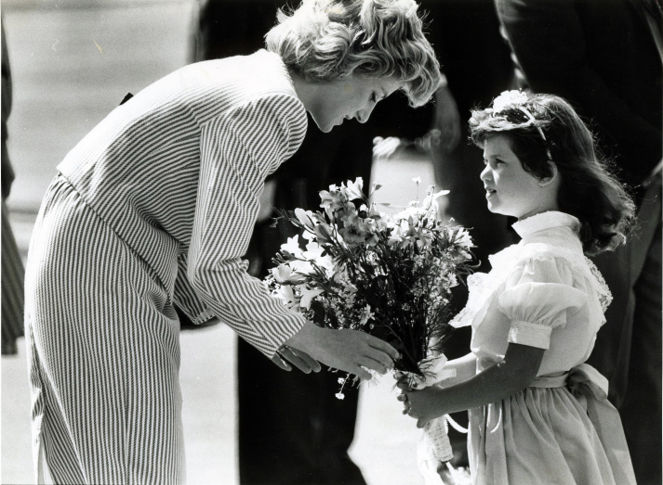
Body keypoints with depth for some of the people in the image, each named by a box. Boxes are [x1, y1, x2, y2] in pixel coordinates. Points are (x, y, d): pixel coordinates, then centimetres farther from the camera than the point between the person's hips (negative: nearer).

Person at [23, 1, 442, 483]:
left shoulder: (248, 73, 12)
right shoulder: (276, 108, -18)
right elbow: (212, 267, -18)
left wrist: (268, 329, 13)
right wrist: (316, 340, -7)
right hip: (104, 272, -10)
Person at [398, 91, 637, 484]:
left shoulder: (541, 260, -19)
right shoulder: (558, 246, 11)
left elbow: (518, 370, -21)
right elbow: (500, 354, 16)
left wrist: (438, 402, -13)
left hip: (530, 433, -9)